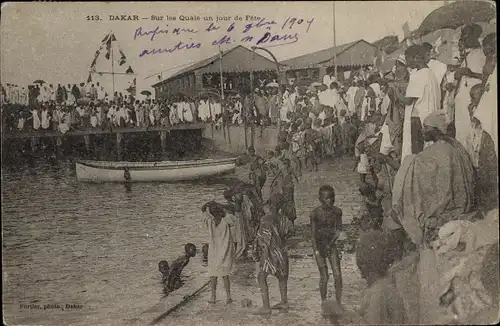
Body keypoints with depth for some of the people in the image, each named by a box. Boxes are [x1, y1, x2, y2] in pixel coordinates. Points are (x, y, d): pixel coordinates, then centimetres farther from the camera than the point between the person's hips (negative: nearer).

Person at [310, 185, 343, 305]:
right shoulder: (315, 213, -9)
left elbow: (338, 229, 1)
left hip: (332, 244, 2)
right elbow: (313, 233, -6)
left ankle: (338, 302, 5)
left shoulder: (337, 211, -2)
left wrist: (331, 243, -11)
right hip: (319, 245, -2)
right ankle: (324, 303, 15)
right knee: (324, 277, 1)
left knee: (337, 275, -5)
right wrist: (316, 250, -12)